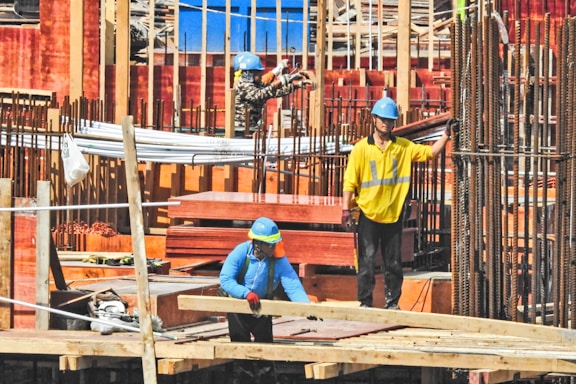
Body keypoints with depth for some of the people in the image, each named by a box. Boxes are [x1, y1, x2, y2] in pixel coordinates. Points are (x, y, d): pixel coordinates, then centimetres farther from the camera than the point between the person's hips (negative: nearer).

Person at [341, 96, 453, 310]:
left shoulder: (403, 147, 8)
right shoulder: (361, 148, -1)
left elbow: (430, 152, 4)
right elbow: (350, 182, -3)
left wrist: (446, 136, -10)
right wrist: (346, 210, -9)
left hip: (393, 215, 3)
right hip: (368, 215, -3)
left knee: (394, 263, 7)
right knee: (366, 261, -3)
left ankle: (392, 303, 15)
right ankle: (365, 303, 4)